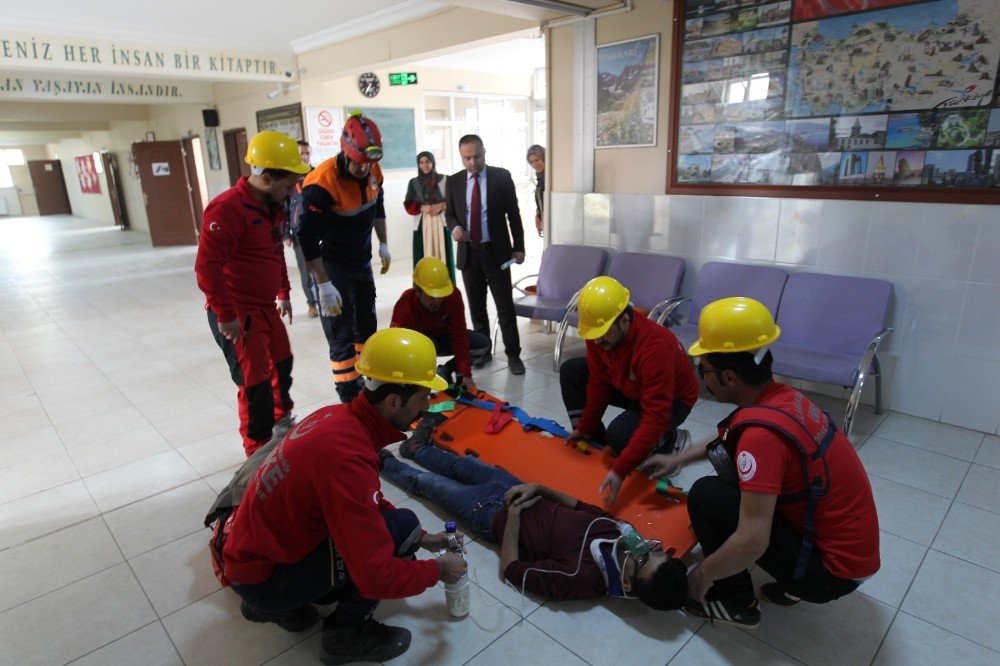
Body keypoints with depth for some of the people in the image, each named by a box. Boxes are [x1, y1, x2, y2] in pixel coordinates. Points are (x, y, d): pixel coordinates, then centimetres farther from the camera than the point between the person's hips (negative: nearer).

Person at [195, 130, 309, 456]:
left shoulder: (274, 207, 8)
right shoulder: (228, 208, -22)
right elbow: (207, 266, -25)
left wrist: (284, 293, 22)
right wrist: (225, 315, -23)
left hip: (266, 307, 9)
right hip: (236, 315, -9)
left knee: (282, 363, 23)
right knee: (255, 383, -3)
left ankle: (282, 420, 46)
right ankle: (259, 451, 15)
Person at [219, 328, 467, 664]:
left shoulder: (337, 416, -5)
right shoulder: (348, 457, -33)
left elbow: (369, 504, 12)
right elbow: (378, 578, -30)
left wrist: (421, 539, 10)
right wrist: (437, 569, -12)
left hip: (251, 553, 9)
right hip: (264, 578, -9)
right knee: (401, 525, -19)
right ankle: (347, 634, 3)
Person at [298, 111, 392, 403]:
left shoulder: (372, 171, -6)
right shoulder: (322, 182, -28)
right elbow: (309, 240, -28)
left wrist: (383, 244, 15)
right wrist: (324, 285, -27)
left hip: (362, 263, 8)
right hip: (333, 268, -7)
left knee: (367, 327, 19)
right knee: (342, 336, -3)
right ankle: (351, 400, 8)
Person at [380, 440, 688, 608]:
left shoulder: (581, 579, -37)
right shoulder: (622, 531, -22)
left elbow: (511, 569, -26)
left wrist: (513, 515, -22)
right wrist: (538, 488, -11)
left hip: (492, 513, -5)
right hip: (531, 498, 5)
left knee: (427, 482, 16)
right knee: (463, 463, 26)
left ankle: (384, 462, 48)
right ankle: (415, 448, 57)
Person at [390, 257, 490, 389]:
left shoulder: (454, 295, -28)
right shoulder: (404, 308, -36)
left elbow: (459, 336, -26)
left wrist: (465, 375, -30)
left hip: (443, 336, 4)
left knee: (483, 344, -19)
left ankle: (445, 371, 1)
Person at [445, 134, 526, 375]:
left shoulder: (501, 176, -3)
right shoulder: (454, 181, 4)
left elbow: (513, 213, 0)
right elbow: (450, 213, 12)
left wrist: (518, 247, -4)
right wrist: (455, 227, -12)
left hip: (496, 251, -3)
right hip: (468, 252, 3)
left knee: (505, 307, 0)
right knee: (476, 307, 11)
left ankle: (513, 354, 8)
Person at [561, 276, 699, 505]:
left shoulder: (655, 348, -41)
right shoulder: (599, 332, -21)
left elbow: (655, 419, -42)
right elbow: (599, 383, -9)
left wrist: (620, 470, -46)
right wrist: (584, 429, -4)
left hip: (671, 399, -7)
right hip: (628, 386, 7)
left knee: (619, 436, -32)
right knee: (571, 372, -6)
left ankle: (672, 439, 0)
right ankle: (595, 441, 5)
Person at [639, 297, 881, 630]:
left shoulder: (762, 431, -30)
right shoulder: (782, 397, -3)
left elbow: (752, 541, -31)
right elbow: (730, 440, 20)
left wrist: (703, 574, -14)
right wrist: (678, 458, 21)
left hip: (832, 572, -8)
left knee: (706, 495, -12)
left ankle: (737, 604, 7)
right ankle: (790, 583, 18)